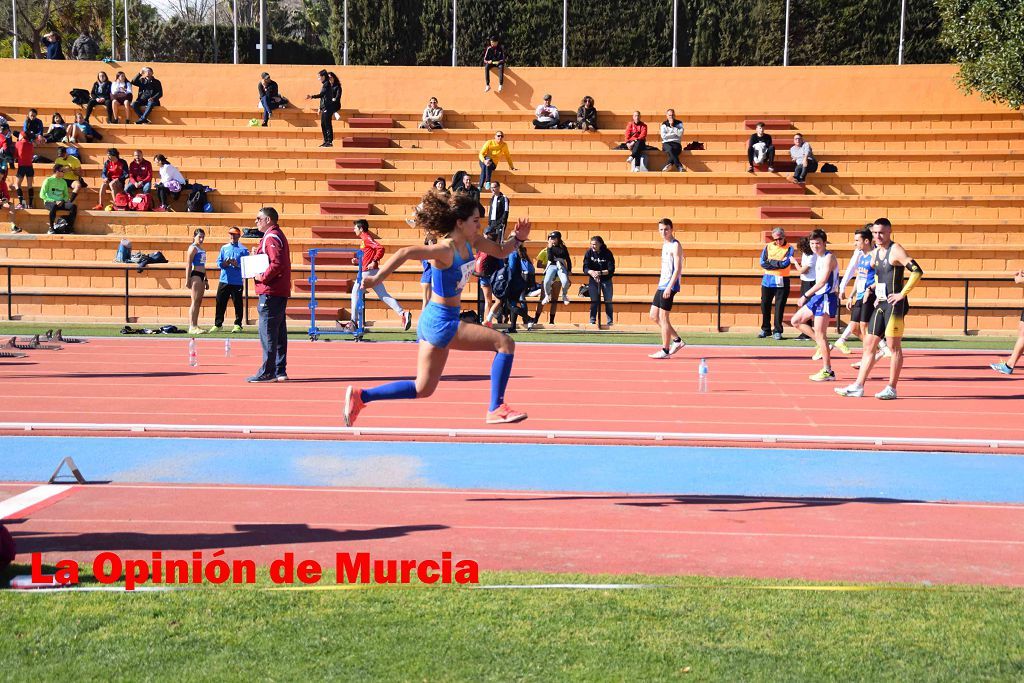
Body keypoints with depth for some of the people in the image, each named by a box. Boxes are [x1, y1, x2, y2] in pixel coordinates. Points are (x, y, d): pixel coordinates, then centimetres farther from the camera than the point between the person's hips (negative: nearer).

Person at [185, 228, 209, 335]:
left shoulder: (201, 249, 20)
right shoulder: (193, 248, -7)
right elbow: (188, 265, -13)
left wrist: (206, 280, 26)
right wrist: (187, 280, -18)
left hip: (201, 276, 9)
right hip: (195, 275, -9)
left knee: (199, 302, 9)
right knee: (195, 301, -11)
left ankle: (195, 325, 12)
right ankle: (192, 327, -13)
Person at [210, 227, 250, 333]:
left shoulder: (243, 250, 4)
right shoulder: (224, 248, 14)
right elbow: (219, 263, 10)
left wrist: (237, 264, -19)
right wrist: (225, 263, -10)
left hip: (237, 282, -3)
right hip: (224, 280, 3)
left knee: (238, 304, 1)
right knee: (220, 303, 3)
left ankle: (238, 325, 8)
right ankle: (218, 324, 10)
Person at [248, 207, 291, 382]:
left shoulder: (271, 237, -13)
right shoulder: (279, 235, 19)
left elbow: (277, 263, -24)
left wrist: (262, 277, -16)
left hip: (270, 292, -11)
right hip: (281, 291, 11)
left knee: (267, 332, -8)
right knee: (279, 332, 12)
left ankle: (267, 372, -7)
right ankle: (280, 371, 16)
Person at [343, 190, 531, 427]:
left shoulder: (470, 241, 4)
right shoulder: (446, 249, -22)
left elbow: (501, 252, 17)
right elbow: (405, 252, -32)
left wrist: (518, 238, -1)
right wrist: (377, 279, -34)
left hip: (433, 321, 9)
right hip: (441, 322, -9)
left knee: (423, 388, 14)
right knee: (505, 343, -11)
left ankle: (359, 396, 15)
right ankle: (496, 409, -7)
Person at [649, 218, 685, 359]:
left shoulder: (675, 245, -11)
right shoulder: (665, 244, 16)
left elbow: (677, 269, -18)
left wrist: (669, 287, -24)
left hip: (669, 286, -9)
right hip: (662, 285, 9)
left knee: (663, 317, -6)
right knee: (654, 316, 11)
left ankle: (665, 350, 1)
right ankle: (677, 340, 18)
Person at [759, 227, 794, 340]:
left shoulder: (789, 249, -1)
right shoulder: (768, 247, 7)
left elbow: (785, 264, -15)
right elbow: (763, 263, -4)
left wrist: (771, 262, -7)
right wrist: (778, 263, -10)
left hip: (782, 282, -3)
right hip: (767, 281, 3)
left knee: (780, 307, -1)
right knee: (765, 305, 6)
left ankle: (777, 331, 6)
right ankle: (765, 329, 17)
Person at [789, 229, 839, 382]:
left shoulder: (829, 257, -15)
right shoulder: (819, 258, 14)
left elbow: (823, 281, -23)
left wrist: (805, 296, -22)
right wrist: (808, 297, 18)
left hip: (826, 297, -10)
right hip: (817, 297, 10)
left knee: (820, 334, -8)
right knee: (796, 321, 13)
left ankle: (827, 371, -3)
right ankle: (822, 345, 15)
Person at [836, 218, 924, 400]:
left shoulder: (896, 251, -11)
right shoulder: (876, 252, 14)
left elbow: (917, 271, -21)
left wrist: (902, 293, -19)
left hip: (894, 305, -9)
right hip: (880, 304, 9)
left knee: (894, 346, -2)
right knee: (869, 345, 8)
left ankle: (891, 389, 3)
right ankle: (858, 386, 11)